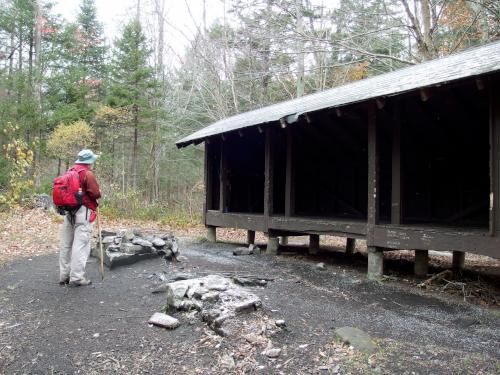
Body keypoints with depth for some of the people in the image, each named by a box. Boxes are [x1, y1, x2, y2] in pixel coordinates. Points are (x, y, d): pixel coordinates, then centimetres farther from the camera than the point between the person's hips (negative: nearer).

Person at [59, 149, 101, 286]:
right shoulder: (88, 174, -11)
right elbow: (96, 194, -14)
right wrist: (98, 193, 6)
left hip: (69, 212, 8)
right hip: (83, 213, -8)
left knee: (66, 244, 12)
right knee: (81, 245, -5)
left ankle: (64, 275, 20)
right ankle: (77, 277, -5)